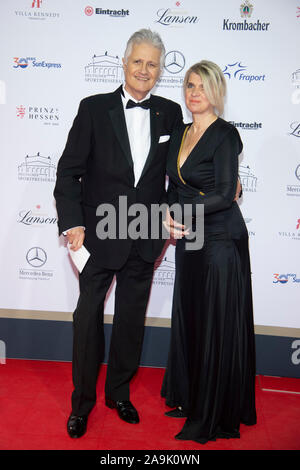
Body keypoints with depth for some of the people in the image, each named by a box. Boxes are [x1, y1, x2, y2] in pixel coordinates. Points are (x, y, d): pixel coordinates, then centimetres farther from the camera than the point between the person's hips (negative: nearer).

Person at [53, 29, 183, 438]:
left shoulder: (170, 113, 4)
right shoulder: (94, 108, -4)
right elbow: (69, 171, -6)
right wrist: (72, 223, -14)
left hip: (145, 239, 2)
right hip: (100, 235, -2)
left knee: (132, 319, 14)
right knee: (88, 317, 8)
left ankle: (119, 392, 34)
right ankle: (82, 401, 27)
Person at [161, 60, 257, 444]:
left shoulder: (225, 134, -10)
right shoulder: (179, 135, 12)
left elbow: (225, 196, -18)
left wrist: (179, 214, -12)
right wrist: (170, 221, -2)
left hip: (220, 239, -7)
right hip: (189, 240, 7)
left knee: (217, 325, 2)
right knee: (188, 318, 15)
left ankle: (216, 415, 18)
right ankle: (189, 397, 34)